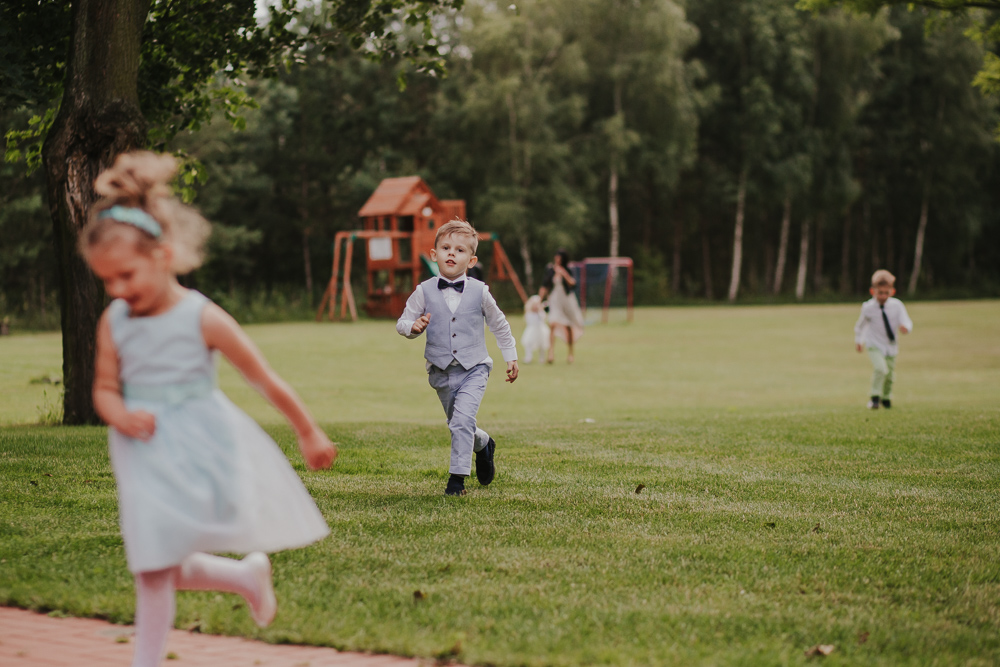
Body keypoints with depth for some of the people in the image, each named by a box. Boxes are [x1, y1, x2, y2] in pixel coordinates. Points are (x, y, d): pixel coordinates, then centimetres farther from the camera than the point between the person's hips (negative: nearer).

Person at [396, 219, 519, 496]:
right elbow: (403, 322, 5)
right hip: (441, 372, 2)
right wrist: (413, 327, -19)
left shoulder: (479, 291, -4)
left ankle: (458, 475, -11)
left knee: (462, 420, -21)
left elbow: (499, 325, 10)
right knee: (458, 425, 16)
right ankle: (484, 446, 47)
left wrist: (511, 357, 16)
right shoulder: (424, 291, -3)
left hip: (474, 369, -2)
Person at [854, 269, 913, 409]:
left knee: (890, 374, 15)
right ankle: (875, 397, -9)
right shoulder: (868, 308, -11)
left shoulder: (897, 305, -9)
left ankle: (886, 397, 43)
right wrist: (858, 340, 17)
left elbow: (906, 322, -14)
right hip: (875, 345, -3)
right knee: (881, 369, -25)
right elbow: (860, 324, 8)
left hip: (891, 346, 3)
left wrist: (905, 327, -38)